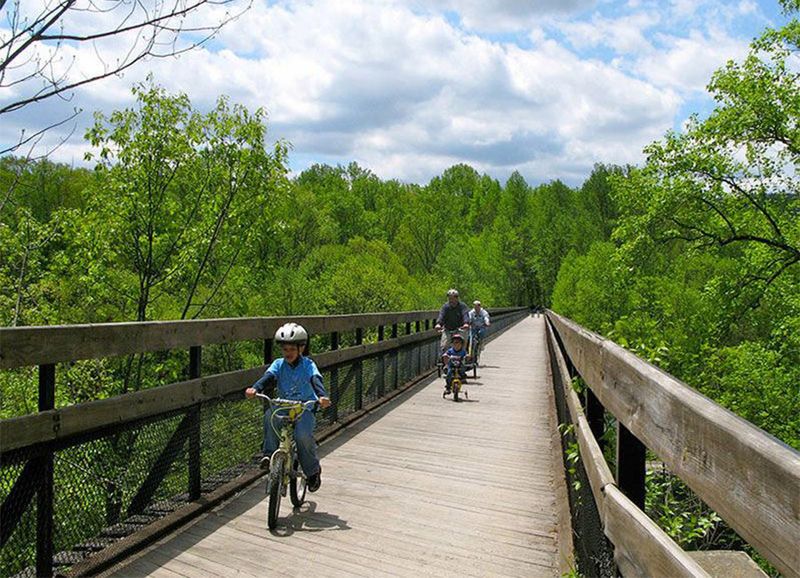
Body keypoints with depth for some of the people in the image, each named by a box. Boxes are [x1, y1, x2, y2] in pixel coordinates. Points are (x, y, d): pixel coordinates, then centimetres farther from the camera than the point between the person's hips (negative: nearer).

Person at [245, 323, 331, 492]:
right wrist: (255, 388, -38)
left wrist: (322, 396, -45)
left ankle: (313, 470, -2)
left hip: (305, 407, -3)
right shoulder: (279, 364, 1)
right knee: (269, 416, -30)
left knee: (303, 435, -26)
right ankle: (270, 453, -16)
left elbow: (316, 380, -24)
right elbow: (268, 377, -16)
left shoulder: (308, 365, -6)